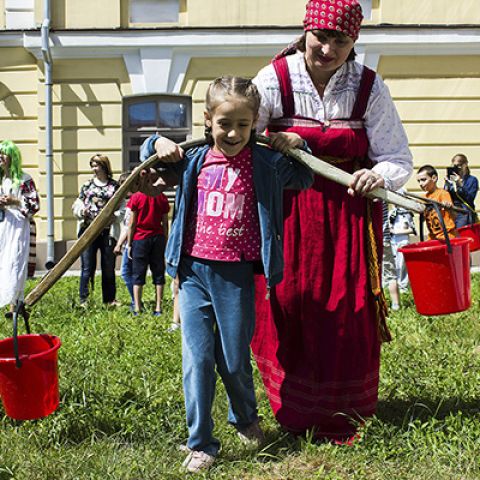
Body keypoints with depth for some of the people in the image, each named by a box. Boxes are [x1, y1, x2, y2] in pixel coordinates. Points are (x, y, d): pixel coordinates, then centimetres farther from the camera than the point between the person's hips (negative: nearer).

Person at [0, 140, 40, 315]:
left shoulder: (24, 179, -1)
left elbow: (34, 204, -3)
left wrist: (14, 202, -13)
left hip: (17, 227, -5)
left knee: (14, 264, -9)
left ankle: (14, 304, -6)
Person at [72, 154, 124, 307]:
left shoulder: (115, 186, 4)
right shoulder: (87, 185, 9)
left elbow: (122, 210, 3)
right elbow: (77, 205, 11)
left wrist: (113, 215, -16)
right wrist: (81, 211, -10)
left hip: (108, 232, 0)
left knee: (109, 268, 9)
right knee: (87, 267, 0)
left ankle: (109, 299, 20)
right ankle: (83, 299, 7)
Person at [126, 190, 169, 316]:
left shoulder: (136, 197, -6)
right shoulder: (162, 198, 3)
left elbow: (132, 223, -5)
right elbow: (165, 223, 4)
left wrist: (129, 244, 1)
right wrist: (165, 242, 11)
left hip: (140, 238, -2)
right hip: (158, 238, 2)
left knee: (138, 274, 4)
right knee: (158, 273, 7)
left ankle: (137, 308, 2)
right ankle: (158, 308, 5)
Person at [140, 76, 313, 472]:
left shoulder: (265, 163, -1)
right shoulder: (193, 160, 5)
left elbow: (305, 179, 18)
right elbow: (150, 154, 24)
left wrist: (298, 145, 2)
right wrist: (158, 143, 3)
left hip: (236, 275, -1)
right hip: (194, 272, 2)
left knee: (234, 360, 10)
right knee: (197, 359, 0)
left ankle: (246, 419, 40)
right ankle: (201, 444, 14)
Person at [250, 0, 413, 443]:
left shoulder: (369, 87, -3)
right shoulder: (274, 79, -6)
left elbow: (399, 160, -1)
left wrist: (380, 176, -22)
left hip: (350, 213, 1)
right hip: (287, 210, 0)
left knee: (347, 312, 3)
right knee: (287, 306, 2)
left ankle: (339, 416, 27)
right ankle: (292, 412, 26)